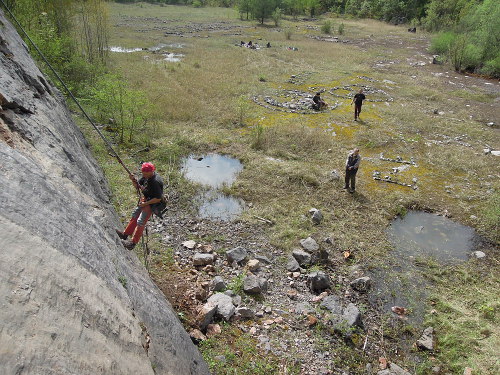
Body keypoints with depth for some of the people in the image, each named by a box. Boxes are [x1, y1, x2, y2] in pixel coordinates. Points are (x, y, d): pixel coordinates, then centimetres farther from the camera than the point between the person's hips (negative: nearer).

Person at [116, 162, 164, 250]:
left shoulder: (155, 182, -31)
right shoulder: (146, 176, -4)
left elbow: (158, 199, -28)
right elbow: (138, 186, 9)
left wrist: (145, 203, -22)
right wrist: (133, 180, -12)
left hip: (152, 204, -10)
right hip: (145, 200, 10)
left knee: (140, 222, -8)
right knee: (134, 216, 18)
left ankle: (133, 242, 3)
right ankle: (125, 234, 32)